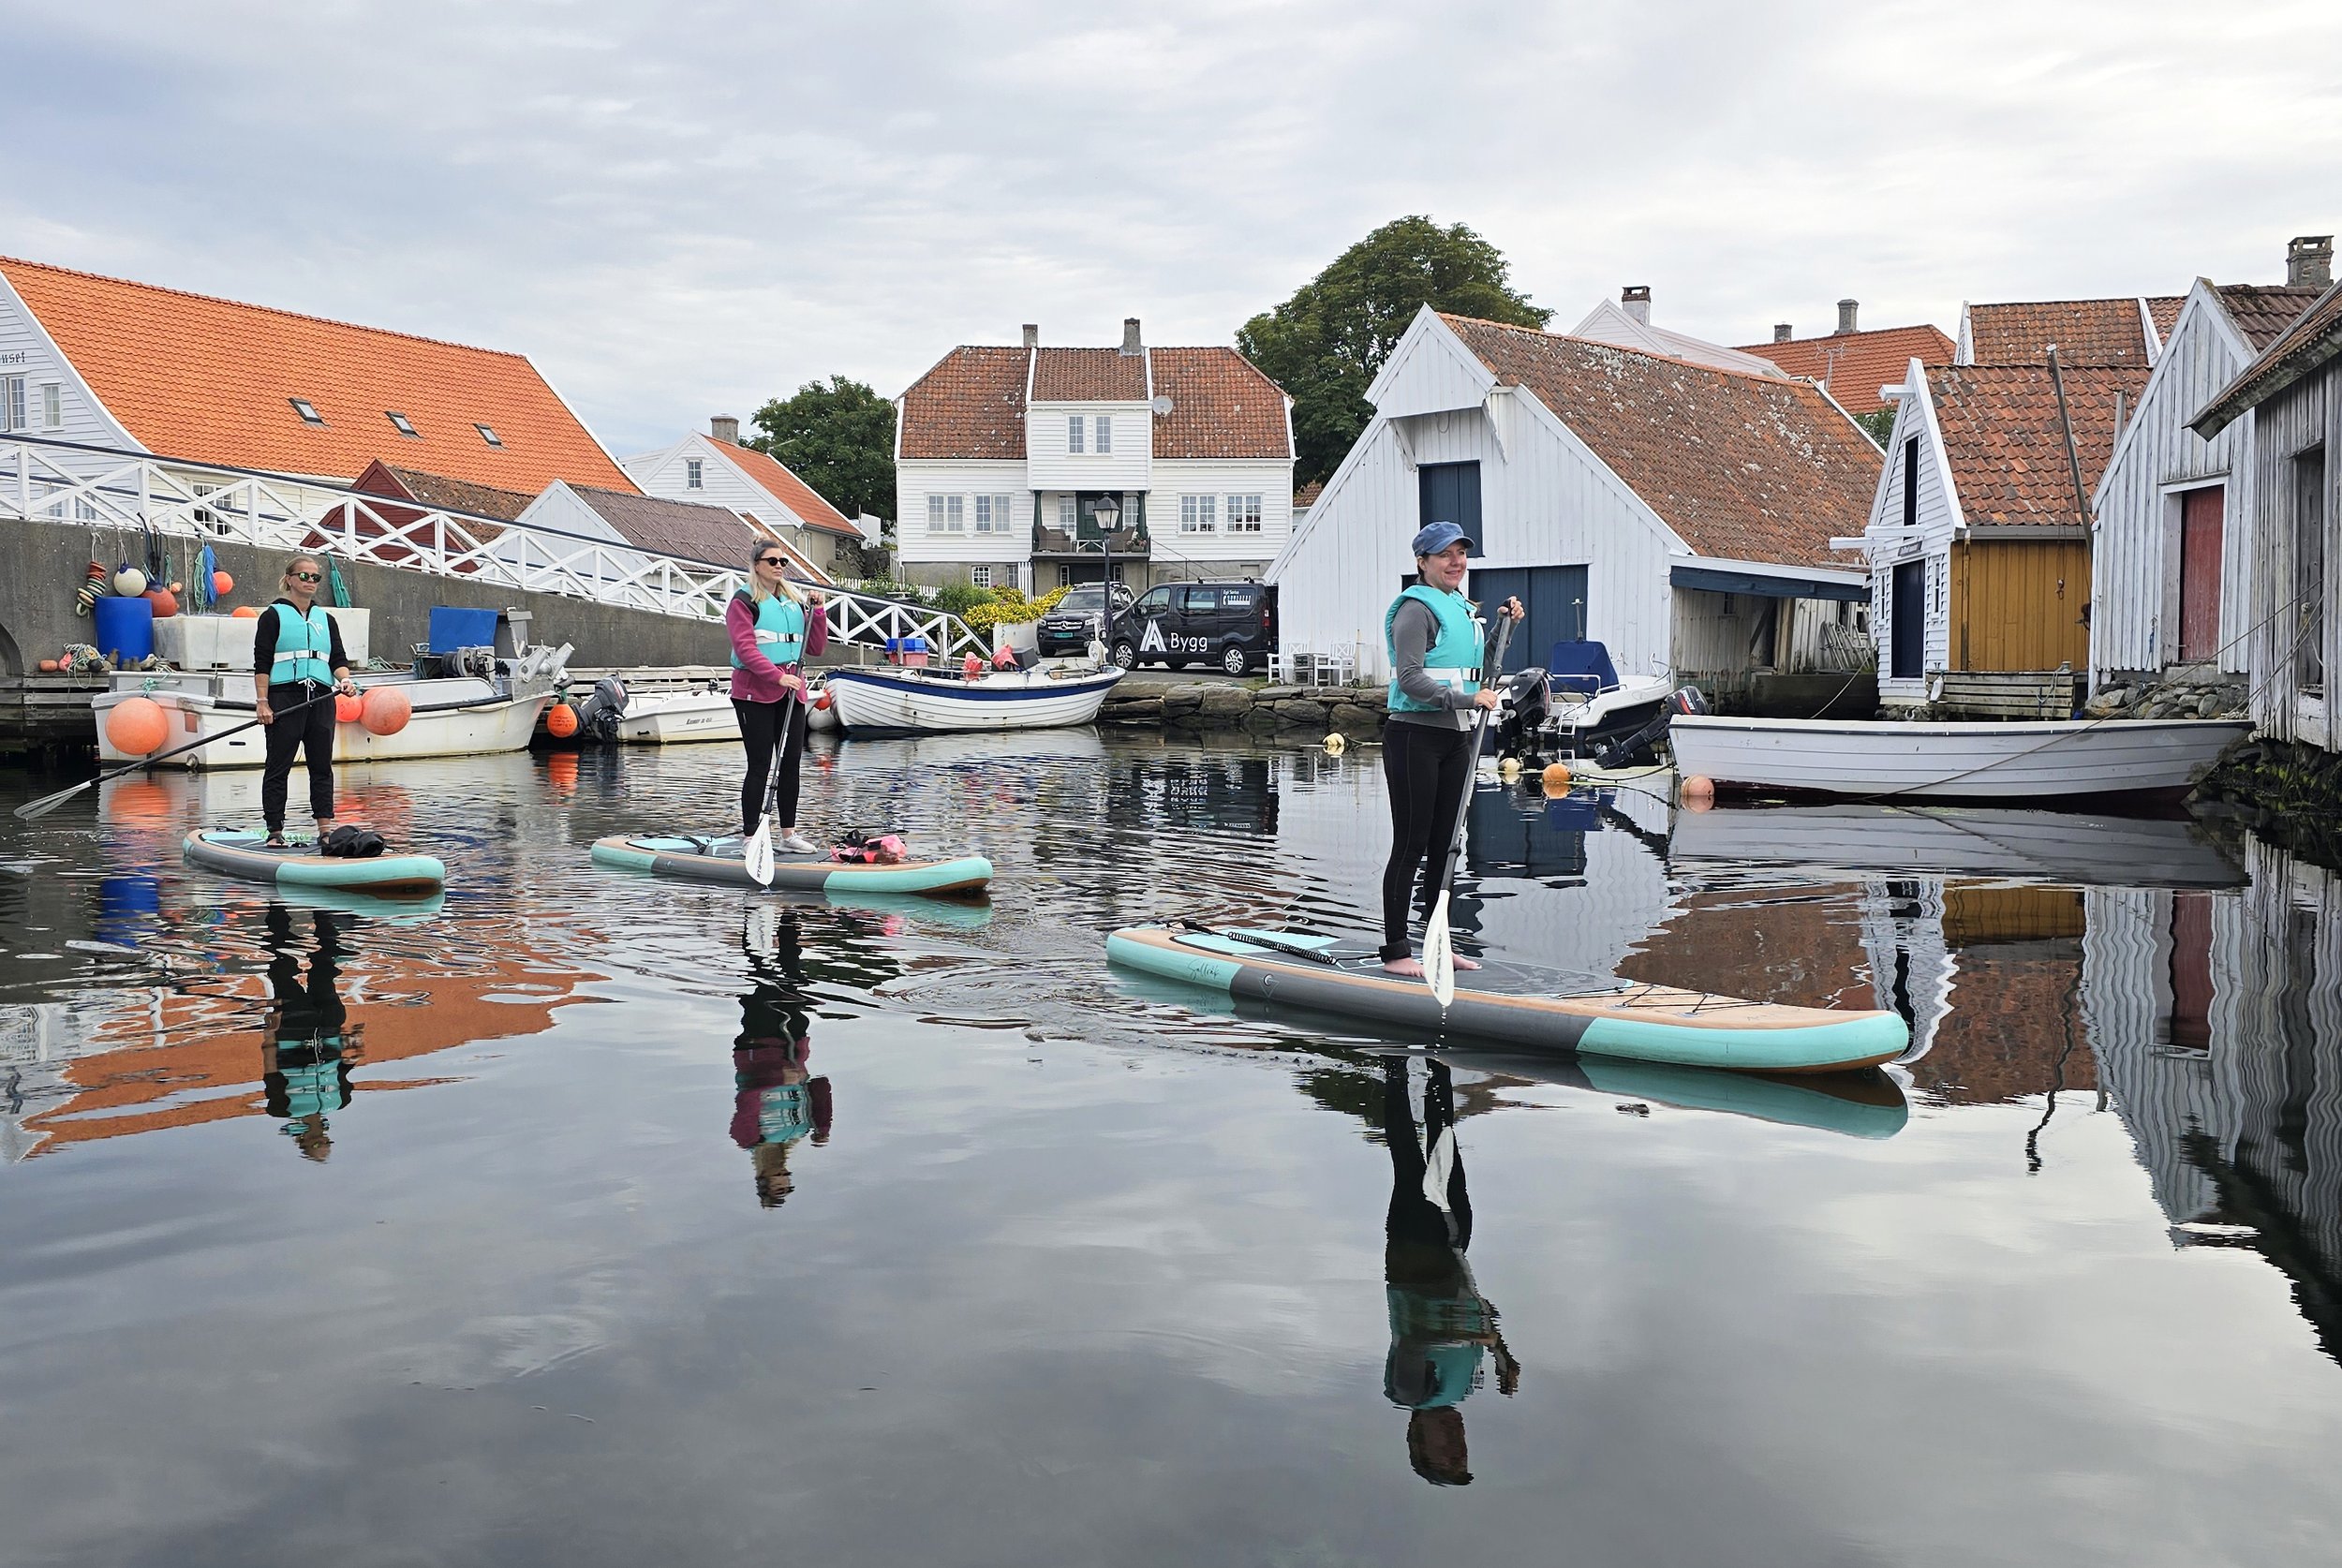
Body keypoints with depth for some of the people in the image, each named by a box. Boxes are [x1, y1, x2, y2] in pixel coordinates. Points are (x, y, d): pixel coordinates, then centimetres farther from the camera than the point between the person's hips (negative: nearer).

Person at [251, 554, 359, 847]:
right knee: (279, 767, -1)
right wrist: (262, 702, -11)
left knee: (322, 766, 5)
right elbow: (261, 663, -3)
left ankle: (326, 829, 8)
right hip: (285, 698, -5)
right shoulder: (274, 616, 2)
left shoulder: (326, 620, 18)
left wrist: (344, 680, -7)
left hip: (321, 699, 5)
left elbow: (338, 658, 14)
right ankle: (275, 832, 3)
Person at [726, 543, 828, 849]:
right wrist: (778, 676, -24)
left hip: (792, 692, 6)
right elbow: (745, 648, -13)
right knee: (760, 765, -6)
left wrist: (816, 611, 2)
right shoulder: (744, 602, -1)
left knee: (791, 762, 6)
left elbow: (816, 649, 14)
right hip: (755, 691, -6)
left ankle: (788, 834, 15)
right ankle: (750, 837, -2)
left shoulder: (795, 602, 17)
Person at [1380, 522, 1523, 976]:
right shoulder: (1416, 608, -10)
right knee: (1411, 844, -5)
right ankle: (1395, 952, 0)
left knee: (1444, 844, 12)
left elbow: (1475, 668, 29)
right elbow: (1410, 678, -20)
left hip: (1455, 738, 9)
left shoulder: (1460, 606, 17)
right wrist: (1467, 699, -26)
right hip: (1414, 737, -8)